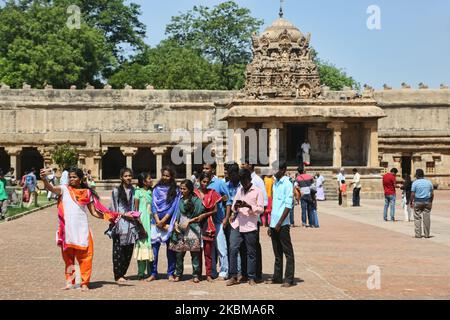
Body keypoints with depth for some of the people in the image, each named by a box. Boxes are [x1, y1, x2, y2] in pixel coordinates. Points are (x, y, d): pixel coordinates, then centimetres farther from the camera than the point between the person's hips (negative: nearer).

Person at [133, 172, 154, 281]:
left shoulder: (151, 192, 14)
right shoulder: (138, 192, -4)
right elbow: (135, 209, -7)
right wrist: (139, 224, -14)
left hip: (151, 222, 6)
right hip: (142, 222, -6)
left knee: (150, 245, 6)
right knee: (142, 245, -5)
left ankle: (150, 272, 13)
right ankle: (141, 274, 0)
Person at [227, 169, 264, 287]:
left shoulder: (257, 191, 0)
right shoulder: (239, 190, 16)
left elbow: (261, 209, -5)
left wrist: (248, 206, -19)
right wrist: (236, 207, -5)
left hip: (250, 226, -4)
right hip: (237, 224, 4)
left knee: (251, 252, 3)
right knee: (233, 249, -6)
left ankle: (251, 278, 12)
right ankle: (233, 277, 2)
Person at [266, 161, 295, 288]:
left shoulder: (287, 183, -8)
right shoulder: (275, 183, 16)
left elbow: (288, 205, -13)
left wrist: (279, 223, -17)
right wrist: (271, 225, 17)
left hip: (282, 224, -8)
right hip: (274, 224, 8)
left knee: (288, 252, -2)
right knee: (277, 252, 14)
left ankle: (289, 279, 1)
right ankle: (277, 277, 20)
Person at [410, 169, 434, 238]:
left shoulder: (415, 183, -7)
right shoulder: (429, 182, 5)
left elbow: (412, 194, -10)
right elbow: (432, 194, 7)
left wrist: (411, 202, -1)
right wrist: (431, 202, 15)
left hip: (418, 202, -3)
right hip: (427, 202, 3)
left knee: (417, 218, 4)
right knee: (427, 218, 6)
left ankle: (418, 234, 3)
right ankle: (427, 234, 9)